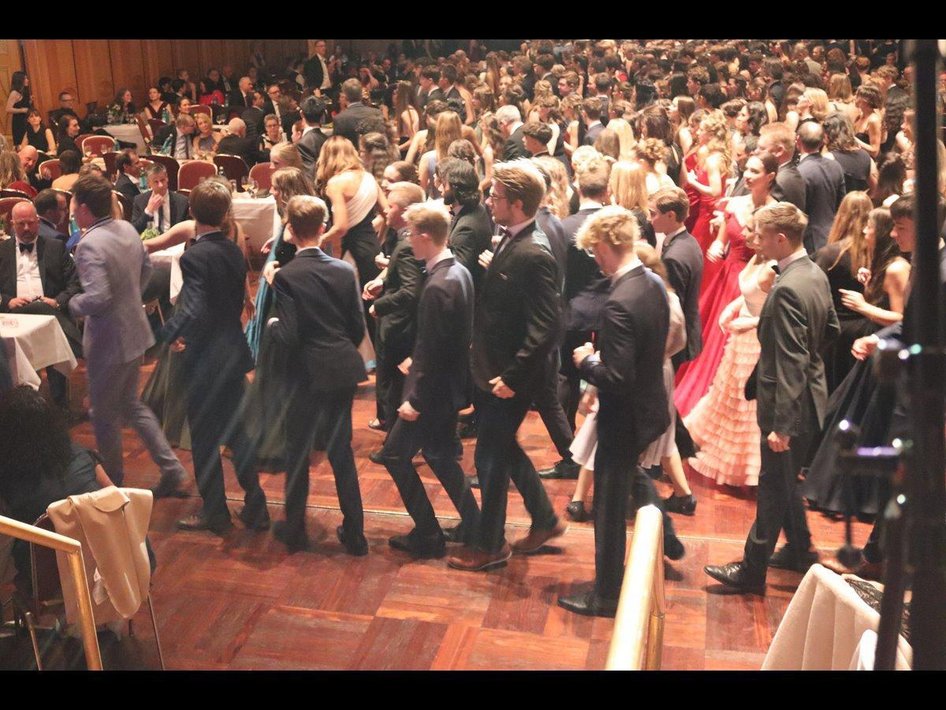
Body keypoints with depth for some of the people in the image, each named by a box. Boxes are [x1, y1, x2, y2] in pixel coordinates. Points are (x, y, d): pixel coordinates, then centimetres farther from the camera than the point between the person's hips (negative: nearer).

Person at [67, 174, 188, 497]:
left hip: (108, 341, -8)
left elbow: (97, 298, -31)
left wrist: (74, 304, -12)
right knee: (130, 404, 23)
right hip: (135, 331, 8)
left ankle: (113, 485, 28)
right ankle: (171, 469, 21)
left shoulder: (90, 244, -25)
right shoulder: (127, 229, 1)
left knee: (105, 416, 11)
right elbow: (146, 269, 16)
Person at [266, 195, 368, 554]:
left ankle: (294, 530, 25)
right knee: (342, 450, 14)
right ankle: (354, 533, 19)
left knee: (298, 452, 12)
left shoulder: (286, 276, -14)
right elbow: (359, 326, 2)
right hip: (343, 371, 4)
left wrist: (272, 324, 4)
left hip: (308, 375, -4)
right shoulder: (344, 270, -1)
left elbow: (288, 336, -17)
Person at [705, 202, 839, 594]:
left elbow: (790, 365, -27)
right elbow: (831, 329, 15)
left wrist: (780, 425, -25)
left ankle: (752, 569, 15)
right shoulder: (816, 274, 3)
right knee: (785, 480, 23)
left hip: (790, 404, -9)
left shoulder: (786, 290, -26)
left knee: (774, 486, 2)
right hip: (810, 397, 9)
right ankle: (799, 550, 38)